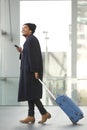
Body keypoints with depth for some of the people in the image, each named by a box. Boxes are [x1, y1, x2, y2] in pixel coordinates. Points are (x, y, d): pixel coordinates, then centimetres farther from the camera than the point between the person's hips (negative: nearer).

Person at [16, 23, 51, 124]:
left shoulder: (31, 39, -12)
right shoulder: (29, 41, 19)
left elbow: (35, 55, -20)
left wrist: (35, 71, -25)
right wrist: (22, 52, 10)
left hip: (31, 70, -10)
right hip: (29, 70, 10)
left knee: (30, 93, -8)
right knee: (30, 93, 7)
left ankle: (44, 113, -5)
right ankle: (31, 116, 7)